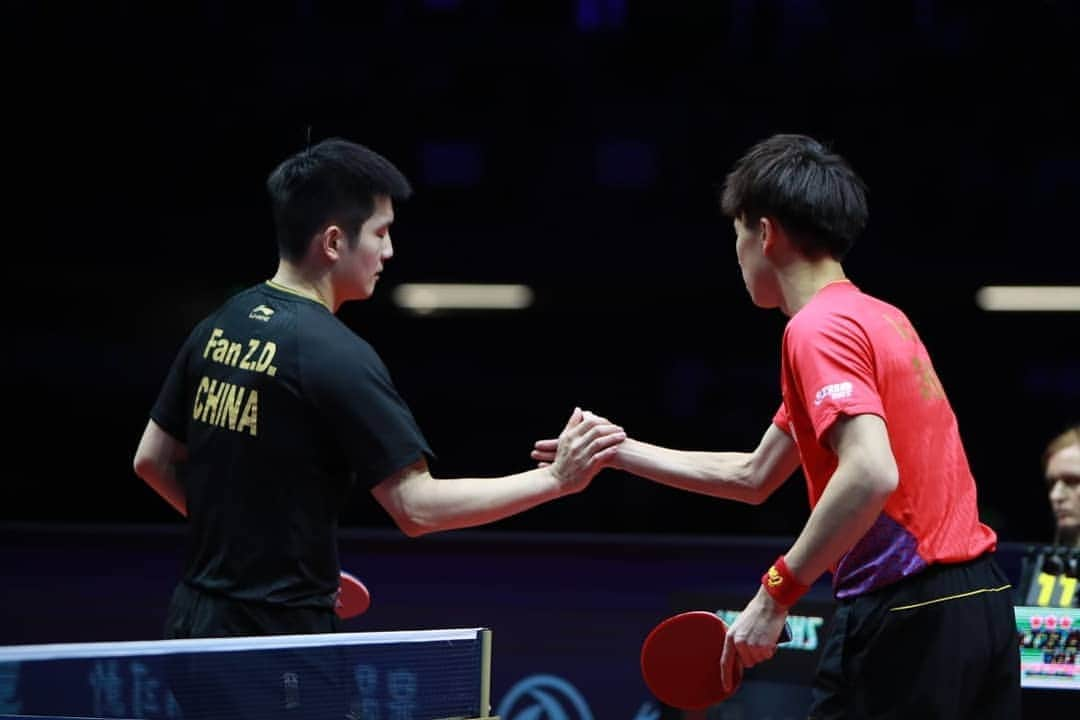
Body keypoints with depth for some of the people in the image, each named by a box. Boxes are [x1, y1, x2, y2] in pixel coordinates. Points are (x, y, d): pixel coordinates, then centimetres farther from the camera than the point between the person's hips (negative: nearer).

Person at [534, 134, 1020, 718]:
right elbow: (753, 476, 28)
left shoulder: (817, 329, -10)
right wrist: (619, 450, 32)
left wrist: (776, 594, -21)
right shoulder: (876, 318, 20)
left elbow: (871, 473, -27)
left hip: (905, 617, -9)